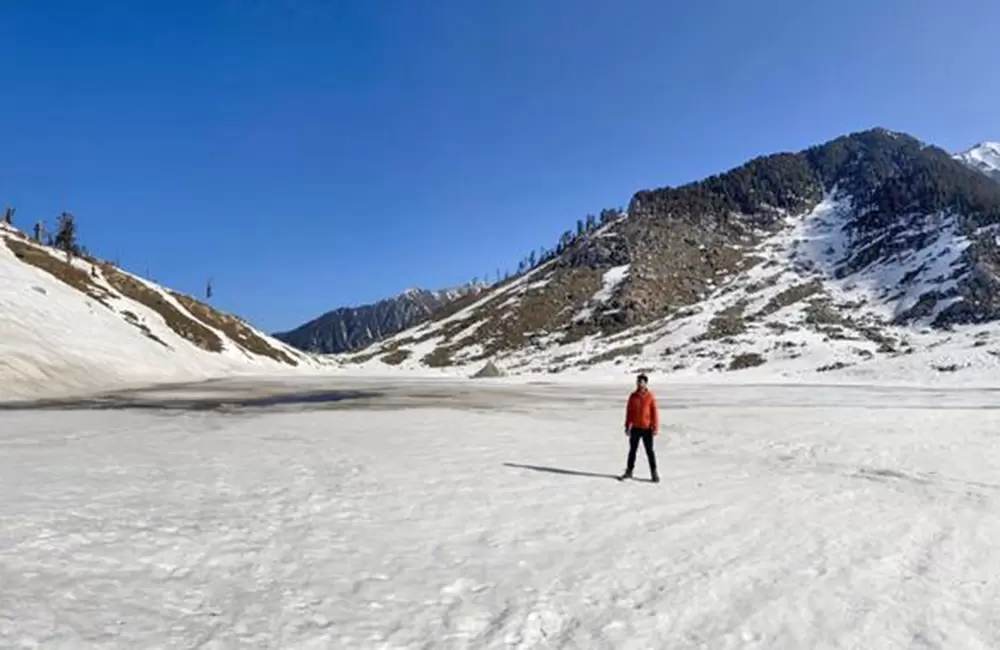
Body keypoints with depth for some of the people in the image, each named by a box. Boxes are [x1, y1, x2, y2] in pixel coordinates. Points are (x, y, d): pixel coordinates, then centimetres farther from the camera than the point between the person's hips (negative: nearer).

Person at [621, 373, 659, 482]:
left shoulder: (650, 397, -5)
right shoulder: (633, 396, 3)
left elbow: (654, 412, -4)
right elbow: (629, 412, 7)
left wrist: (655, 427, -7)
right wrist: (627, 426, 5)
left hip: (647, 428, -3)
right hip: (635, 428, 3)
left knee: (650, 451, 1)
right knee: (632, 450, 11)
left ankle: (654, 472, 9)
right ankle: (629, 471, 20)